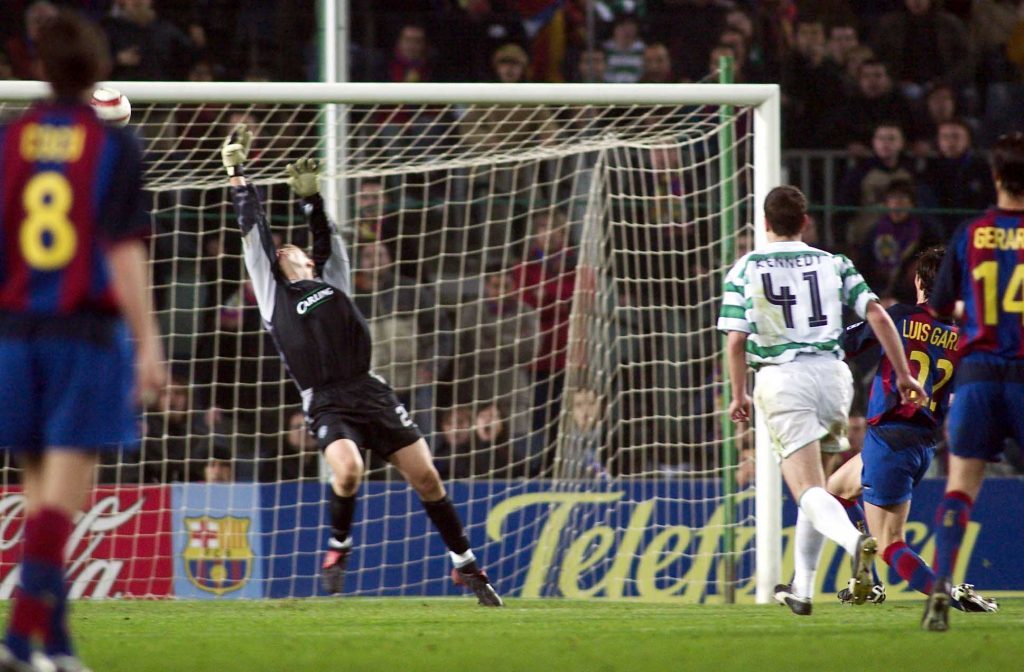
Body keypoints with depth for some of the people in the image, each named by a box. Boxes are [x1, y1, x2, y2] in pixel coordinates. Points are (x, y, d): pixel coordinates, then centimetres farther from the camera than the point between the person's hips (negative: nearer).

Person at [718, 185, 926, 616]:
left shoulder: (745, 270, 4)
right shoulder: (833, 264, 10)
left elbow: (735, 341, -3)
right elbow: (877, 315, 1)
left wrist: (739, 396, 10)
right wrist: (903, 374, 7)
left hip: (780, 378, -3)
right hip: (831, 373, 3)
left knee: (809, 491, -12)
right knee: (814, 484, 20)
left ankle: (854, 541, -43)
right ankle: (802, 589, 22)